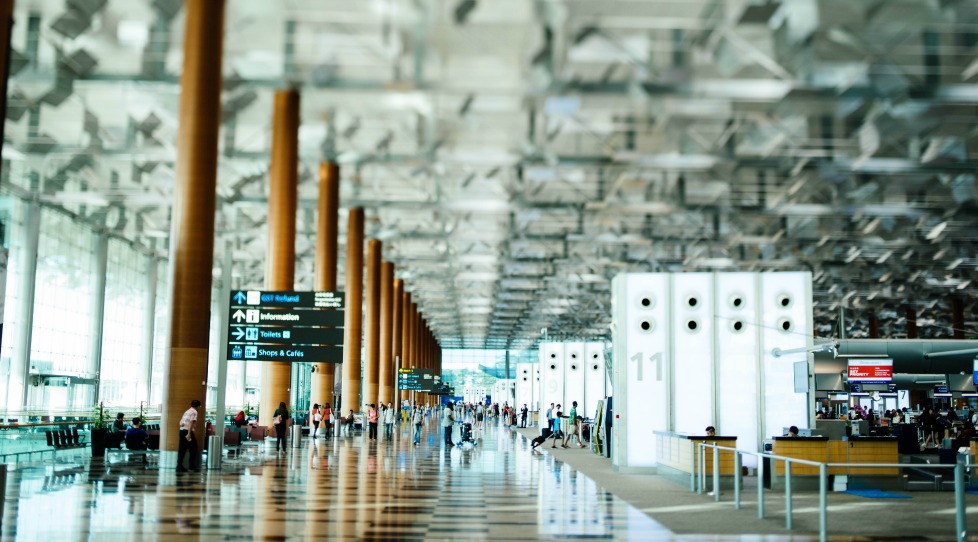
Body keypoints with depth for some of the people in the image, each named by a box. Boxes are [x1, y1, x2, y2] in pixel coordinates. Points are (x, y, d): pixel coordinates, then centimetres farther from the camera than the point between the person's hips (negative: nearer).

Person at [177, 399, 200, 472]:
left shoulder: (187, 411, 21)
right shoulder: (194, 412, -6)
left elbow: (181, 422, 16)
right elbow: (191, 422, -17)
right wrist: (189, 434, -22)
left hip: (182, 431, 8)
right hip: (188, 431, -8)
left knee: (182, 449, 7)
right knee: (193, 449, 2)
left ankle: (179, 466, 6)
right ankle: (192, 465, 3)